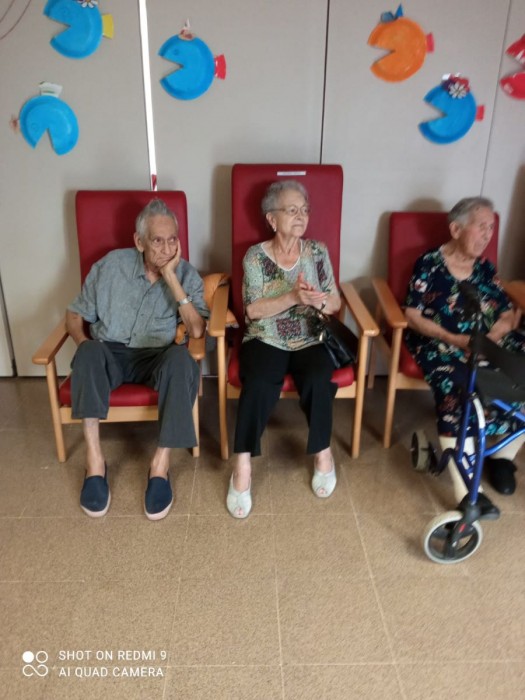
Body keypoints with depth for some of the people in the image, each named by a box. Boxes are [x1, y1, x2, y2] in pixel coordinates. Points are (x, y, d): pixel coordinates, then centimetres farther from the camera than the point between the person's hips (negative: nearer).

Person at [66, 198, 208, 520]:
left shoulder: (187, 274, -1)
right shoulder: (111, 264, 1)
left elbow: (197, 330, -15)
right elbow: (75, 314, 8)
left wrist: (171, 278, -18)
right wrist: (84, 343, -14)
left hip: (157, 358, 0)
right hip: (111, 355, 1)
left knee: (181, 357, -36)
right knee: (91, 352, -35)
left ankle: (161, 464, -30)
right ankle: (95, 461, -29)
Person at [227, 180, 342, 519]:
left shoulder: (318, 251, 6)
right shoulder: (255, 256, -2)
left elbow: (336, 303, 5)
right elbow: (253, 310, -10)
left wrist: (318, 301, -18)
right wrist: (293, 297, -23)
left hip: (309, 341, 2)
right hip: (266, 341, -2)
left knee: (319, 382, -29)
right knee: (259, 386, -31)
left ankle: (323, 452, -4)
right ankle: (243, 466, -18)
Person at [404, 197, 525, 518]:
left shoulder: (485, 267, 16)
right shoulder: (429, 264, -1)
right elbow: (413, 317, -7)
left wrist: (494, 335, -13)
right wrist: (455, 339, -18)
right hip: (440, 344, -5)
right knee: (458, 388, -36)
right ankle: (466, 491, -36)